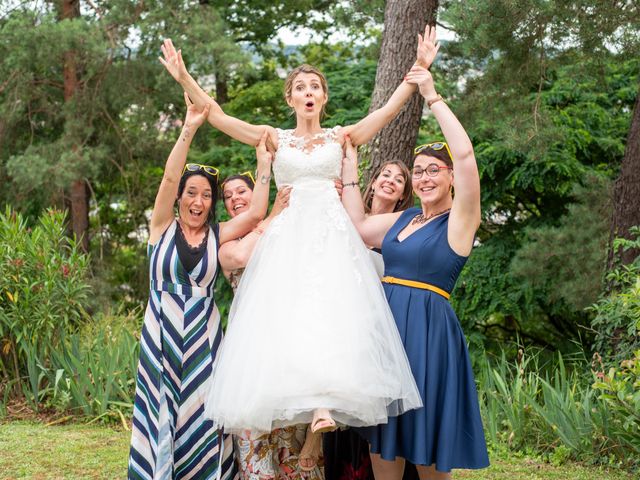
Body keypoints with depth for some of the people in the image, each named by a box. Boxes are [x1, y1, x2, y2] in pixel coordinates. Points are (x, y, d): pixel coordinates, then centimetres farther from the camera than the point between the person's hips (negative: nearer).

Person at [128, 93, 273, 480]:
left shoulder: (217, 235, 6)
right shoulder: (163, 227, 2)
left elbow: (255, 214, -7)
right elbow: (169, 177, -11)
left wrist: (264, 165, -5)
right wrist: (189, 130, -20)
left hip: (203, 335, 1)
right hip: (162, 332, -1)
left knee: (200, 416, 2)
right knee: (162, 414, 1)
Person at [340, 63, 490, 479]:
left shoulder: (459, 221, -6)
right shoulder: (404, 219, 14)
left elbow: (465, 153, -18)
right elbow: (356, 226, 18)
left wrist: (433, 97, -15)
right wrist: (350, 166, 16)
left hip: (428, 329, -6)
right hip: (386, 323, 7)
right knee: (383, 439, 12)